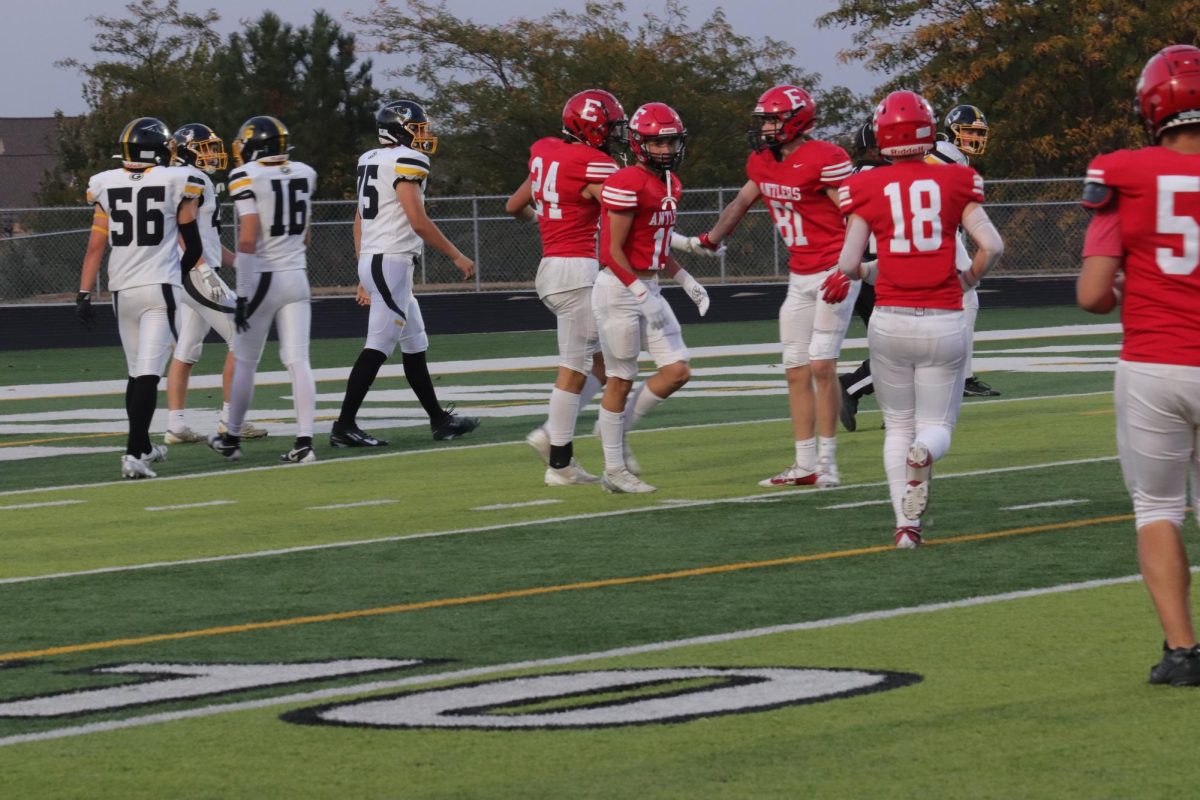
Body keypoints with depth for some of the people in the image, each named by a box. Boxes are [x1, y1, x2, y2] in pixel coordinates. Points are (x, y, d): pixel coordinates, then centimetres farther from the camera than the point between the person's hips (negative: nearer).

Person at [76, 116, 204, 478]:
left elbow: (96, 246, 1)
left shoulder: (106, 185, 3)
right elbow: (194, 247, 2)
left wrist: (84, 294, 4)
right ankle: (133, 454, -19)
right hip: (161, 287, -4)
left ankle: (143, 446, 32)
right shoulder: (175, 183, -5)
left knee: (136, 372, 19)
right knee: (148, 373, -9)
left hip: (123, 290, 4)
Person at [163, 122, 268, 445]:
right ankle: (230, 417, -3)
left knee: (185, 351, 9)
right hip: (195, 274, -10)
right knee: (241, 339, -5)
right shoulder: (193, 179, -11)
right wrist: (204, 270, -26)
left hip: (184, 277, 10)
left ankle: (175, 424, 6)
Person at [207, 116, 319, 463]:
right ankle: (304, 441, -8)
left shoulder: (247, 178, -12)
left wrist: (242, 294, -16)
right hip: (297, 276, 4)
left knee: (245, 361, 9)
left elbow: (248, 240, -17)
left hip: (262, 278, -4)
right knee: (298, 361, 1)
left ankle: (232, 439, 19)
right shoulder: (304, 174, 6)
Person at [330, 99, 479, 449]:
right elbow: (418, 221, -18)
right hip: (391, 263, -10)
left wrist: (364, 276, 22)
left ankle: (440, 420, 21)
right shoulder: (406, 162, -12)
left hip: (372, 262, 10)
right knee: (378, 346, -9)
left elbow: (359, 221, 18)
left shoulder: (370, 160, 15)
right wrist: (457, 257, -9)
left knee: (415, 344, 15)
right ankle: (344, 426, -11)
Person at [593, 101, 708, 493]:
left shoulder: (670, 184, 10)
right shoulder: (627, 184, -17)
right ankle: (614, 471, 9)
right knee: (621, 379, 0)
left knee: (677, 371, 2)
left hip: (648, 290, 8)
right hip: (619, 289, -8)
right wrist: (641, 295, -22)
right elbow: (613, 251, -18)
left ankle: (619, 428, 21)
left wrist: (687, 281, 11)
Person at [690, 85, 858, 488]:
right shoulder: (762, 163, 7)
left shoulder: (825, 160, -17)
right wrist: (711, 239, 27)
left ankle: (827, 461, -4)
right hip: (800, 276, 8)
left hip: (834, 270, -8)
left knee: (821, 364, -12)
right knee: (797, 371, 7)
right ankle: (805, 465, 11)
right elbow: (741, 204, 25)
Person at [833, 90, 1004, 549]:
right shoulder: (955, 182, 2)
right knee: (937, 424, 12)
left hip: (890, 320, 0)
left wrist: (854, 271, 19)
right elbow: (992, 246, -5)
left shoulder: (866, 188, 0)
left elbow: (848, 265, -4)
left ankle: (905, 523, 3)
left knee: (898, 425, 17)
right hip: (943, 321, 0)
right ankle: (924, 453, -25)